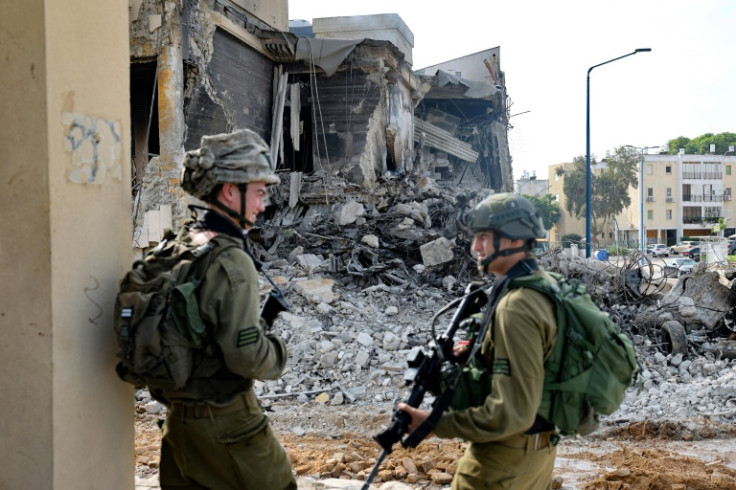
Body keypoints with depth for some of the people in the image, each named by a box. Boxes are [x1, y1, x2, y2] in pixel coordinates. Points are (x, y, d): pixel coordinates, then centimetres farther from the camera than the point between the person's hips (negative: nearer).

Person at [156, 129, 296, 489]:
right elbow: (247, 355, -24)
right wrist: (279, 352, -5)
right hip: (224, 419, -8)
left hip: (178, 414, 8)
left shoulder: (179, 243, 3)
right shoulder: (231, 261, -22)